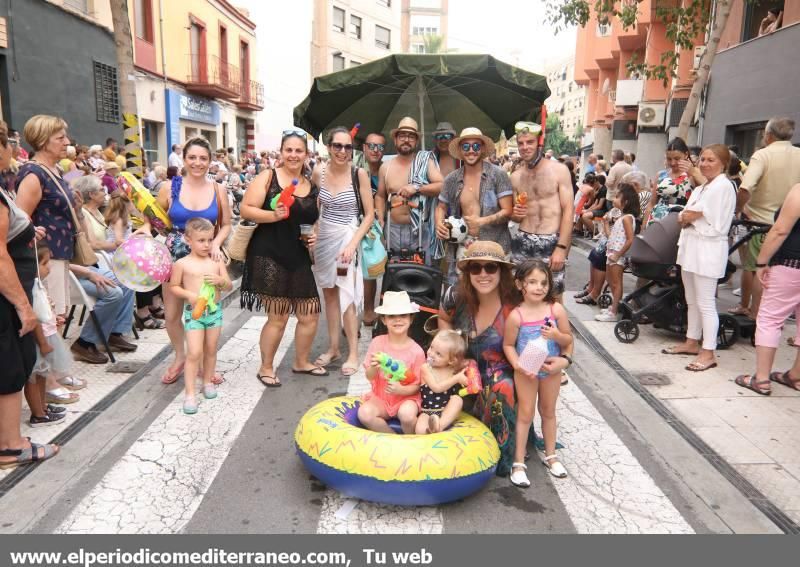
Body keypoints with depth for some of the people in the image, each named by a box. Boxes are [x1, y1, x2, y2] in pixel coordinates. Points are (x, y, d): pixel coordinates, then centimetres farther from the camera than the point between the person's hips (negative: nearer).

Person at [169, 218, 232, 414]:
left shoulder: (216, 262, 3)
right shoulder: (182, 264, -7)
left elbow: (229, 286, 4)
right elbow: (173, 287, 0)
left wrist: (220, 280, -18)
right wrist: (189, 294, -17)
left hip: (214, 311, 4)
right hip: (194, 312, -4)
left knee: (211, 350, 15)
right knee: (194, 353, -8)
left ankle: (208, 381, 33)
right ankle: (189, 394, -2)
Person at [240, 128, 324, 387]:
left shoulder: (312, 188, 12)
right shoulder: (268, 177, -4)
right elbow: (246, 210, -9)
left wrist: (315, 237, 2)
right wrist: (273, 215, -25)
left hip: (299, 259, 6)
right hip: (269, 257, -6)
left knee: (310, 316, 9)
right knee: (278, 317, 0)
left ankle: (301, 362, 33)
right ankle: (266, 368, 21)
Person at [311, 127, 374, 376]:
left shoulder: (359, 174, -11)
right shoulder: (318, 172, -1)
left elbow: (369, 214, -10)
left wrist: (353, 244, -18)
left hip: (347, 237, -4)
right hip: (323, 237, 4)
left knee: (346, 295, -5)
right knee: (329, 293, 12)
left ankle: (353, 353, 7)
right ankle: (333, 347, 25)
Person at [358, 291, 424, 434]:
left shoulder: (416, 351, -11)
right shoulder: (377, 342, -5)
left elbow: (417, 386, -5)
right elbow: (369, 376, -2)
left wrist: (401, 390, -26)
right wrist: (374, 367, -25)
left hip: (406, 397, -2)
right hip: (380, 396, 3)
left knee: (407, 414, -35)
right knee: (364, 413, -27)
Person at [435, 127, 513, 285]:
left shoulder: (498, 175, -4)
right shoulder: (452, 180, 7)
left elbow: (507, 211, -7)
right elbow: (441, 207, 19)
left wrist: (482, 221, -22)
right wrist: (439, 224, -2)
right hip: (463, 245, 3)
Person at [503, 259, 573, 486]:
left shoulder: (556, 310, -12)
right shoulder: (516, 316, -18)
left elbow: (568, 340, -3)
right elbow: (508, 345, -10)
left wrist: (556, 335, -24)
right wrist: (517, 365, -25)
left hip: (551, 369, 3)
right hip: (526, 371, -3)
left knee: (548, 412, 19)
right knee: (525, 414, 6)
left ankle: (550, 455, 38)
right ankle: (518, 463, 17)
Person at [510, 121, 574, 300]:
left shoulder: (559, 170, -2)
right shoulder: (515, 177, 10)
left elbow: (568, 210, -6)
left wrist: (561, 247, -14)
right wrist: (516, 214, -4)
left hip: (552, 242, -3)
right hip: (523, 242, 4)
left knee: (554, 297, 0)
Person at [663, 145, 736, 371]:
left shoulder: (722, 186, -10)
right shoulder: (700, 189, 19)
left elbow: (692, 215, -15)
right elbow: (683, 217, 12)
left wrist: (686, 216, 4)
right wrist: (687, 217, -8)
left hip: (708, 248, -9)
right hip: (691, 245, 9)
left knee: (705, 303, -6)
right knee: (692, 301, 15)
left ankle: (708, 353, -1)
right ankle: (692, 342, 25)